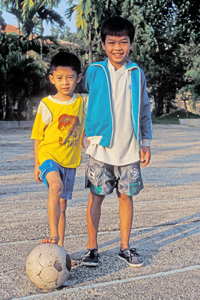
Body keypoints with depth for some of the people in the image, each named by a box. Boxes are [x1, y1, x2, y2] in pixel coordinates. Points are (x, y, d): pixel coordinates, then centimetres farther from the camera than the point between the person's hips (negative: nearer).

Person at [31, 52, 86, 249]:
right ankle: (54, 235, -30)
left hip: (70, 160, 4)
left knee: (62, 204, 11)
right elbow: (38, 136, -1)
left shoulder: (80, 102, 5)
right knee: (56, 186, -33)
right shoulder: (47, 105, -7)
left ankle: (60, 247, 22)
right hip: (49, 156, -4)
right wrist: (37, 165, -1)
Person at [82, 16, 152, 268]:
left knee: (126, 196, 8)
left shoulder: (137, 74, 6)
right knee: (96, 196, 3)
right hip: (101, 148, -2)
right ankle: (92, 248, 14)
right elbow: (83, 103, 10)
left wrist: (146, 142, 7)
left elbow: (144, 110, 11)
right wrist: (88, 135, 5)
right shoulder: (94, 71, 0)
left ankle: (125, 247, 21)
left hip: (130, 149, 2)